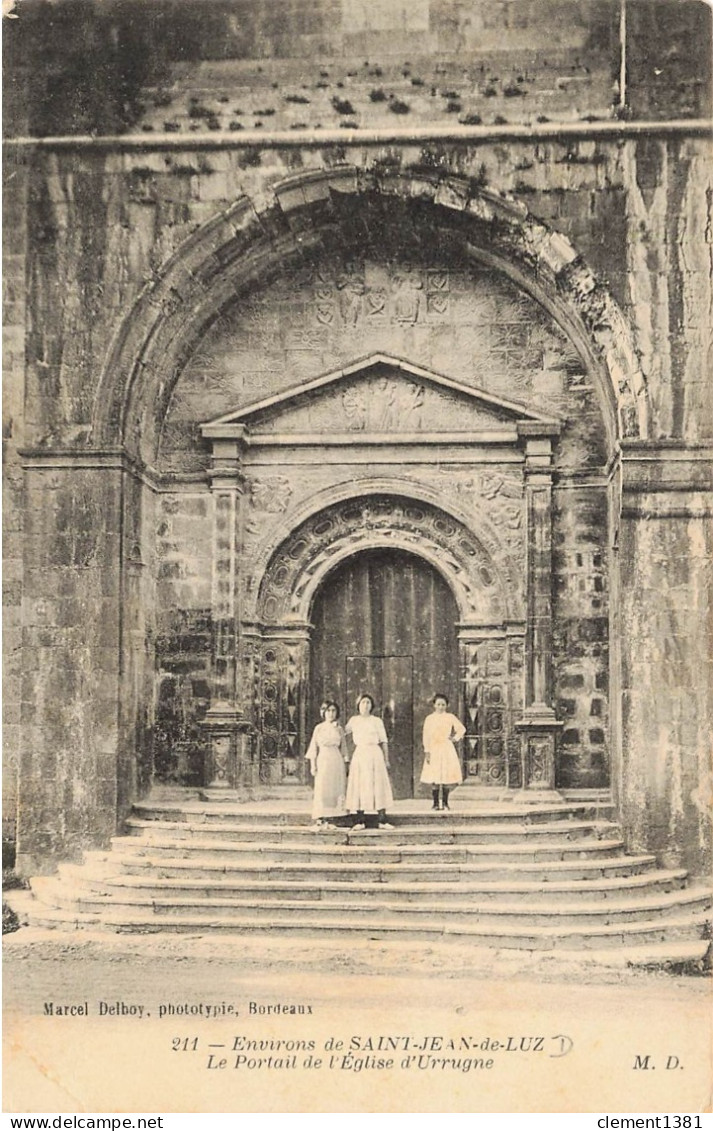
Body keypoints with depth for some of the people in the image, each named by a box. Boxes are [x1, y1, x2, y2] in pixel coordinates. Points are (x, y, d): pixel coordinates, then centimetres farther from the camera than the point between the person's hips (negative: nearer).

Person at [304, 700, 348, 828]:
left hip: (337, 761, 3)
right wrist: (313, 765, -3)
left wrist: (344, 764, 8)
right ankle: (319, 818, -8)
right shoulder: (319, 728, 4)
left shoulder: (339, 729, 10)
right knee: (321, 790, -9)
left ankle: (327, 820, -1)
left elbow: (343, 748, 13)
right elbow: (314, 747, 3)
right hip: (323, 760, -3)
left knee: (336, 790, -3)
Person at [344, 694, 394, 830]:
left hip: (375, 754, -1)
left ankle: (382, 820, -3)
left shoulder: (377, 721, 6)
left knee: (378, 785, -4)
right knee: (359, 787, -3)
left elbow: (384, 741, 6)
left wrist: (386, 760, 3)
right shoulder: (354, 720, 10)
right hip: (359, 755, 1)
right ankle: (360, 820, -1)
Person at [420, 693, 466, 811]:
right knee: (434, 777, -4)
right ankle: (436, 802, 2)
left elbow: (462, 728, 14)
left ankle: (445, 802, 8)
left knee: (447, 776, -1)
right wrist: (427, 752, -5)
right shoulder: (429, 718, 3)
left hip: (447, 749, 1)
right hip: (434, 750, -1)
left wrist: (456, 738, 1)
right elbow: (426, 736, 0)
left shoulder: (450, 717, 5)